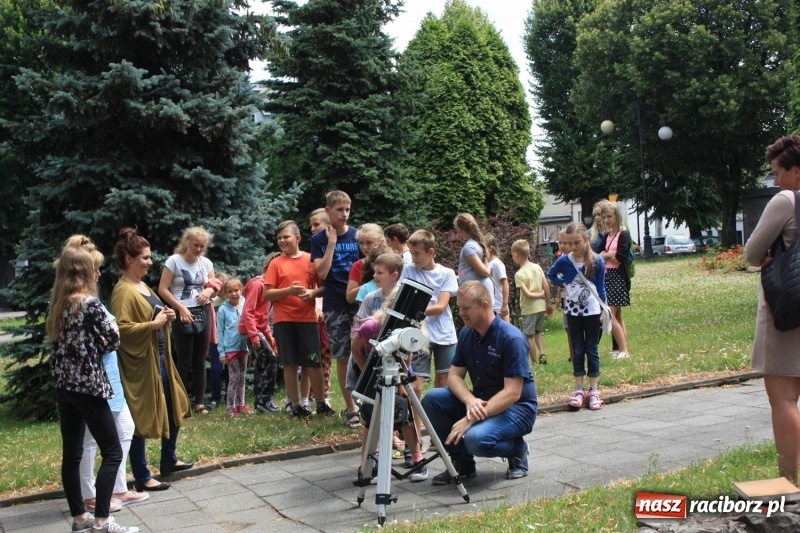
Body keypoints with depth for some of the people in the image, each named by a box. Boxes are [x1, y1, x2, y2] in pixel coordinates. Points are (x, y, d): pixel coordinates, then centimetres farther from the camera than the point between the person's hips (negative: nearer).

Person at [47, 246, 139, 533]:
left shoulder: (56, 303, 8)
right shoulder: (90, 303, -14)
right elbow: (113, 340, -8)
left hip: (63, 385, 8)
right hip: (88, 385, -8)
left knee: (71, 453, 12)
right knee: (112, 452, -3)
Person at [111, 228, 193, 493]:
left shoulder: (142, 285, 12)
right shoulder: (123, 291, -17)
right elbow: (121, 329, -26)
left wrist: (166, 316, 4)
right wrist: (153, 324, -25)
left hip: (159, 357, 10)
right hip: (139, 362, -10)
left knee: (173, 407, 19)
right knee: (141, 418, 0)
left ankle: (169, 460, 35)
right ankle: (142, 477, 10)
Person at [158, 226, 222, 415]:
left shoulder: (206, 263, 9)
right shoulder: (174, 261, -6)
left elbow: (215, 287, 15)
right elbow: (163, 289, -9)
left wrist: (209, 291, -8)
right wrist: (181, 307, -17)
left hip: (203, 314, 4)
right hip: (183, 314, -4)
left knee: (200, 360, 6)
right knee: (184, 361, -2)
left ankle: (200, 402, 11)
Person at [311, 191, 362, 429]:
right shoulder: (319, 240, 3)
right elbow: (322, 273, -8)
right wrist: (331, 242, -10)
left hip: (360, 301, 0)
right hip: (335, 306, 0)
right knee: (343, 357, 4)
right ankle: (351, 408, 12)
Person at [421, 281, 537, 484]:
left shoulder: (512, 338, -22)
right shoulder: (466, 334, 0)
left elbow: (512, 393, -26)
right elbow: (454, 376, -1)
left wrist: (470, 420, -31)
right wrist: (471, 401, -23)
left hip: (516, 407, -7)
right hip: (479, 403, 7)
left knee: (476, 438, -34)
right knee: (432, 399, -13)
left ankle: (516, 449, 0)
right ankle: (462, 461, 2)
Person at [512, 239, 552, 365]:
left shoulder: (519, 274, -15)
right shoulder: (537, 267, 0)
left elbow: (527, 294, -20)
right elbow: (546, 286, 0)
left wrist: (540, 295, -4)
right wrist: (548, 303, 8)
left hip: (529, 309, -6)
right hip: (541, 307, 6)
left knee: (529, 336, 4)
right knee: (537, 332, 21)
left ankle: (534, 362, 8)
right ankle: (542, 354, 6)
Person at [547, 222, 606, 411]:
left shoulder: (597, 261, -9)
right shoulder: (564, 260, -6)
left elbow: (601, 288, -2)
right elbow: (551, 274, 15)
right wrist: (563, 283, -1)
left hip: (592, 311, -1)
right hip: (572, 312, 1)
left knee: (591, 350, 6)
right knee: (577, 351, 8)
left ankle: (593, 391, 12)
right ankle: (579, 390, 14)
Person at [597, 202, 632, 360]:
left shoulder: (623, 235, -8)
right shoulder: (606, 237, 14)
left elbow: (620, 259, -16)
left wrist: (605, 255, -2)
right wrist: (611, 254, -9)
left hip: (618, 278, -8)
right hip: (606, 277, 8)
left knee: (610, 315, -12)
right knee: (617, 316, 8)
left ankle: (623, 351, -8)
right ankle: (622, 349, 11)